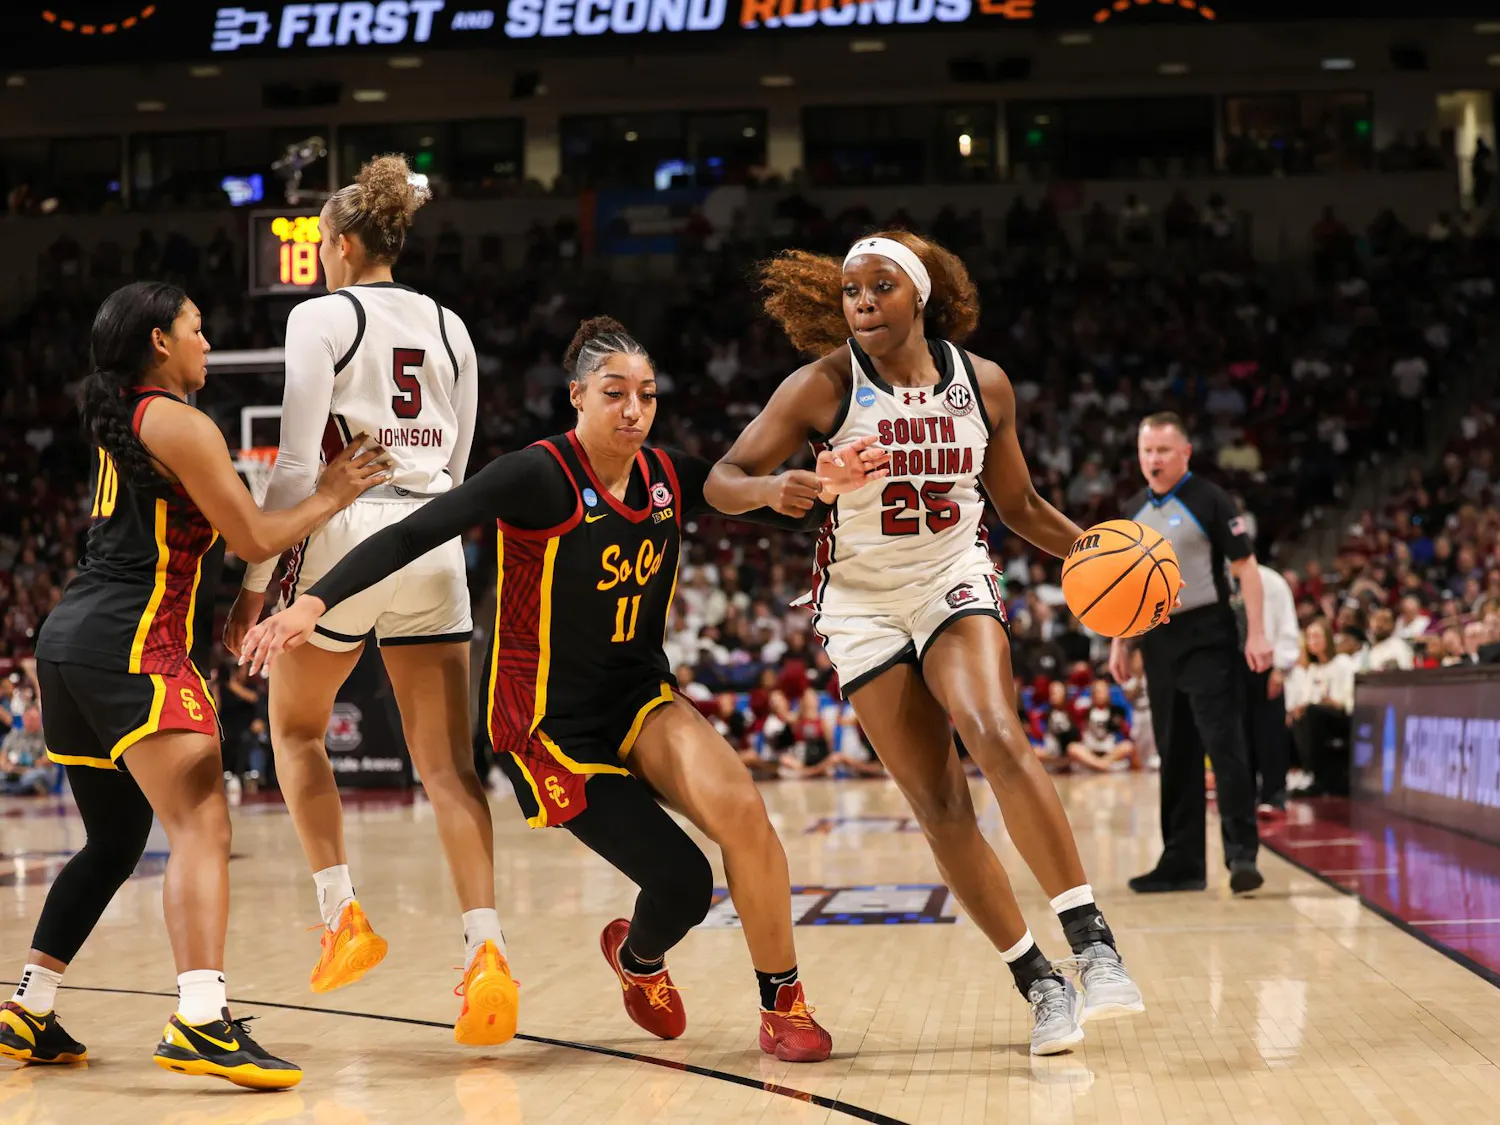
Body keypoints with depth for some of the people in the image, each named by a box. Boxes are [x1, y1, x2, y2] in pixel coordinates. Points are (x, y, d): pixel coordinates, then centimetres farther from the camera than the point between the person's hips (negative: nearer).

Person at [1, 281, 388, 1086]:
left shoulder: (117, 422, 20)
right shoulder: (180, 425, -7)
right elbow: (255, 539, -6)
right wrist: (331, 497, 5)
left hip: (71, 639, 10)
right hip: (132, 645, -10)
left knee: (113, 841, 21)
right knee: (201, 825, -19)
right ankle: (201, 1022, -34)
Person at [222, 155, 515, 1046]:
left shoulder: (322, 318, -2)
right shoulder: (448, 328, 14)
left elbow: (296, 466, -9)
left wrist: (256, 580, -4)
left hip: (347, 537, -4)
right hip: (435, 544, 5)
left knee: (296, 727, 19)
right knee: (449, 764, 1)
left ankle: (344, 916, 11)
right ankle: (487, 952, -14)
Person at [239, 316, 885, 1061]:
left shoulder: (670, 477, -1)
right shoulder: (542, 476, -19)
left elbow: (775, 508, 11)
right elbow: (413, 535, -26)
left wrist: (814, 490, -14)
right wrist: (313, 603, -39)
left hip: (642, 699, 5)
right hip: (553, 726, -5)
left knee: (736, 804, -25)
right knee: (683, 884, -10)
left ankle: (783, 1004, -6)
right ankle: (638, 958, 29)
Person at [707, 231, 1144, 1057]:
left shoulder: (983, 384, -3)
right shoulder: (824, 386, -10)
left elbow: (1019, 506, 10)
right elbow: (724, 478, -10)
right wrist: (776, 489, -32)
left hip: (955, 582, 0)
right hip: (864, 606, 0)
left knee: (998, 739, -28)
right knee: (939, 808, -4)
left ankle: (1091, 942, -28)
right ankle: (1038, 984, 6)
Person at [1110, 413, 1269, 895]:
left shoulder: (1209, 500, -6)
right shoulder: (1133, 512, 12)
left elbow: (1245, 566, -9)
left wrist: (1257, 632, -17)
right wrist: (1119, 644, 14)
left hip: (1207, 637, -6)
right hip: (1158, 640, 6)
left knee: (1224, 744, -11)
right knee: (1175, 755, 9)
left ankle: (1242, 853, -12)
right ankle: (1182, 862, 13)